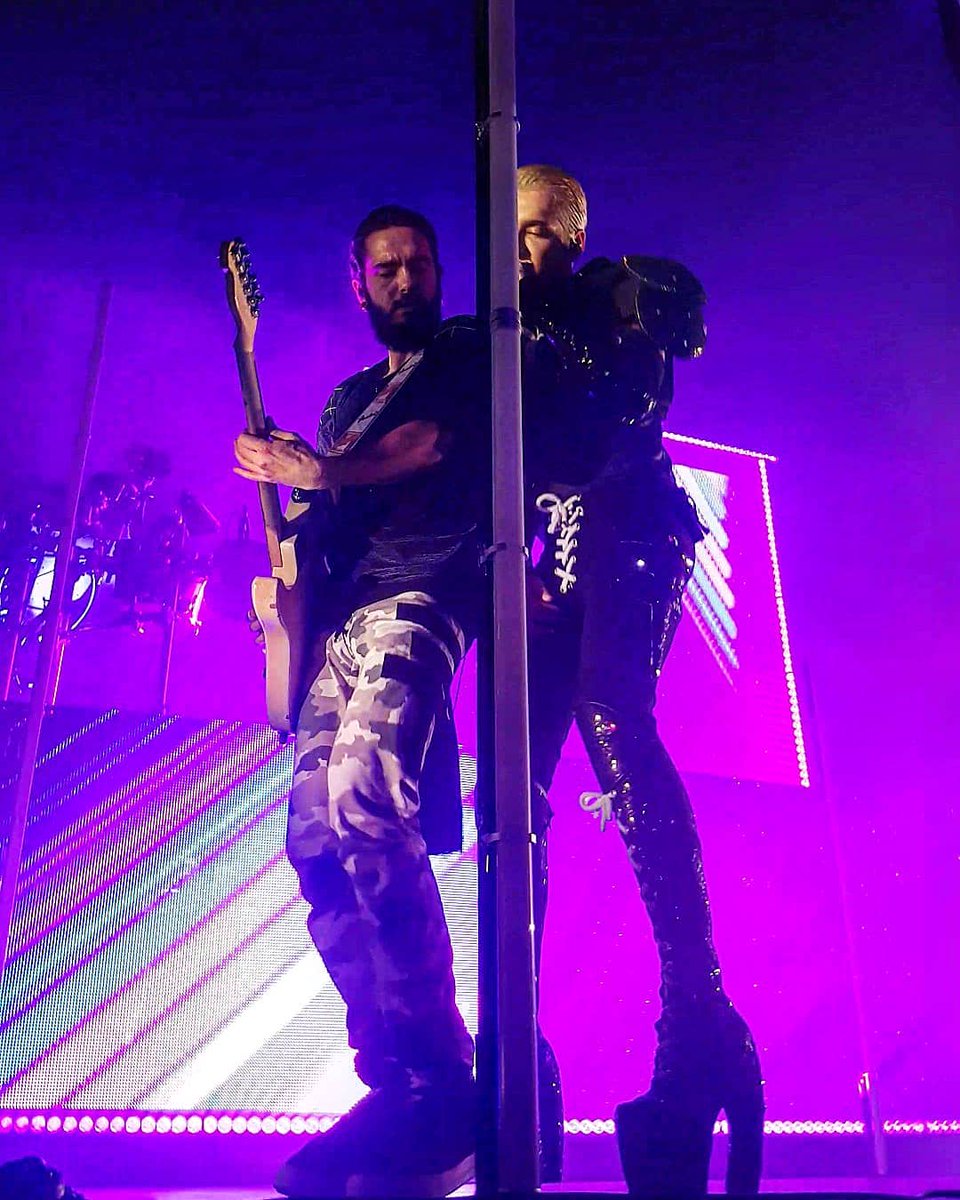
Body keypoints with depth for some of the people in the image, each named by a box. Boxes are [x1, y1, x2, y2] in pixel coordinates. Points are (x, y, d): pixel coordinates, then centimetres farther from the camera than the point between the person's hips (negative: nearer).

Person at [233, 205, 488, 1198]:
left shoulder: (469, 354, 15)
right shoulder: (348, 399, 34)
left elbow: (436, 441, -5)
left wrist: (315, 471, -9)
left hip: (420, 593, -7)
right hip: (341, 613, 8)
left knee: (361, 800, -29)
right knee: (317, 837, -6)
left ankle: (441, 1087, -25)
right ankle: (395, 1080, -4)